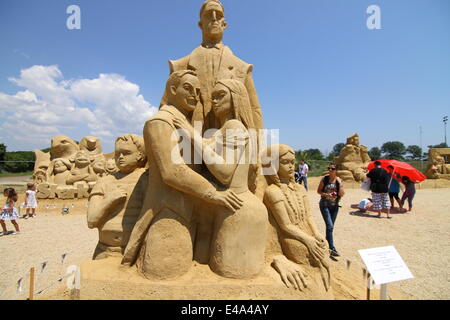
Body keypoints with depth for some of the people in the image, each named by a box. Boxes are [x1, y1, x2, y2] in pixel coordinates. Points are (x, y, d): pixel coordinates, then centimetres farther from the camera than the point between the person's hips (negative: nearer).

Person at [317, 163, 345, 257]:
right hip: (325, 205, -3)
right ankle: (332, 249, -10)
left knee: (330, 226, 14)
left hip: (335, 206, 3)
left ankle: (327, 245, 31)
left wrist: (340, 183, -15)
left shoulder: (339, 180, 0)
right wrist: (327, 195, -17)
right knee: (330, 226, -13)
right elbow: (318, 191, -2)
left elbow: (342, 194, -6)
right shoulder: (324, 179, -6)